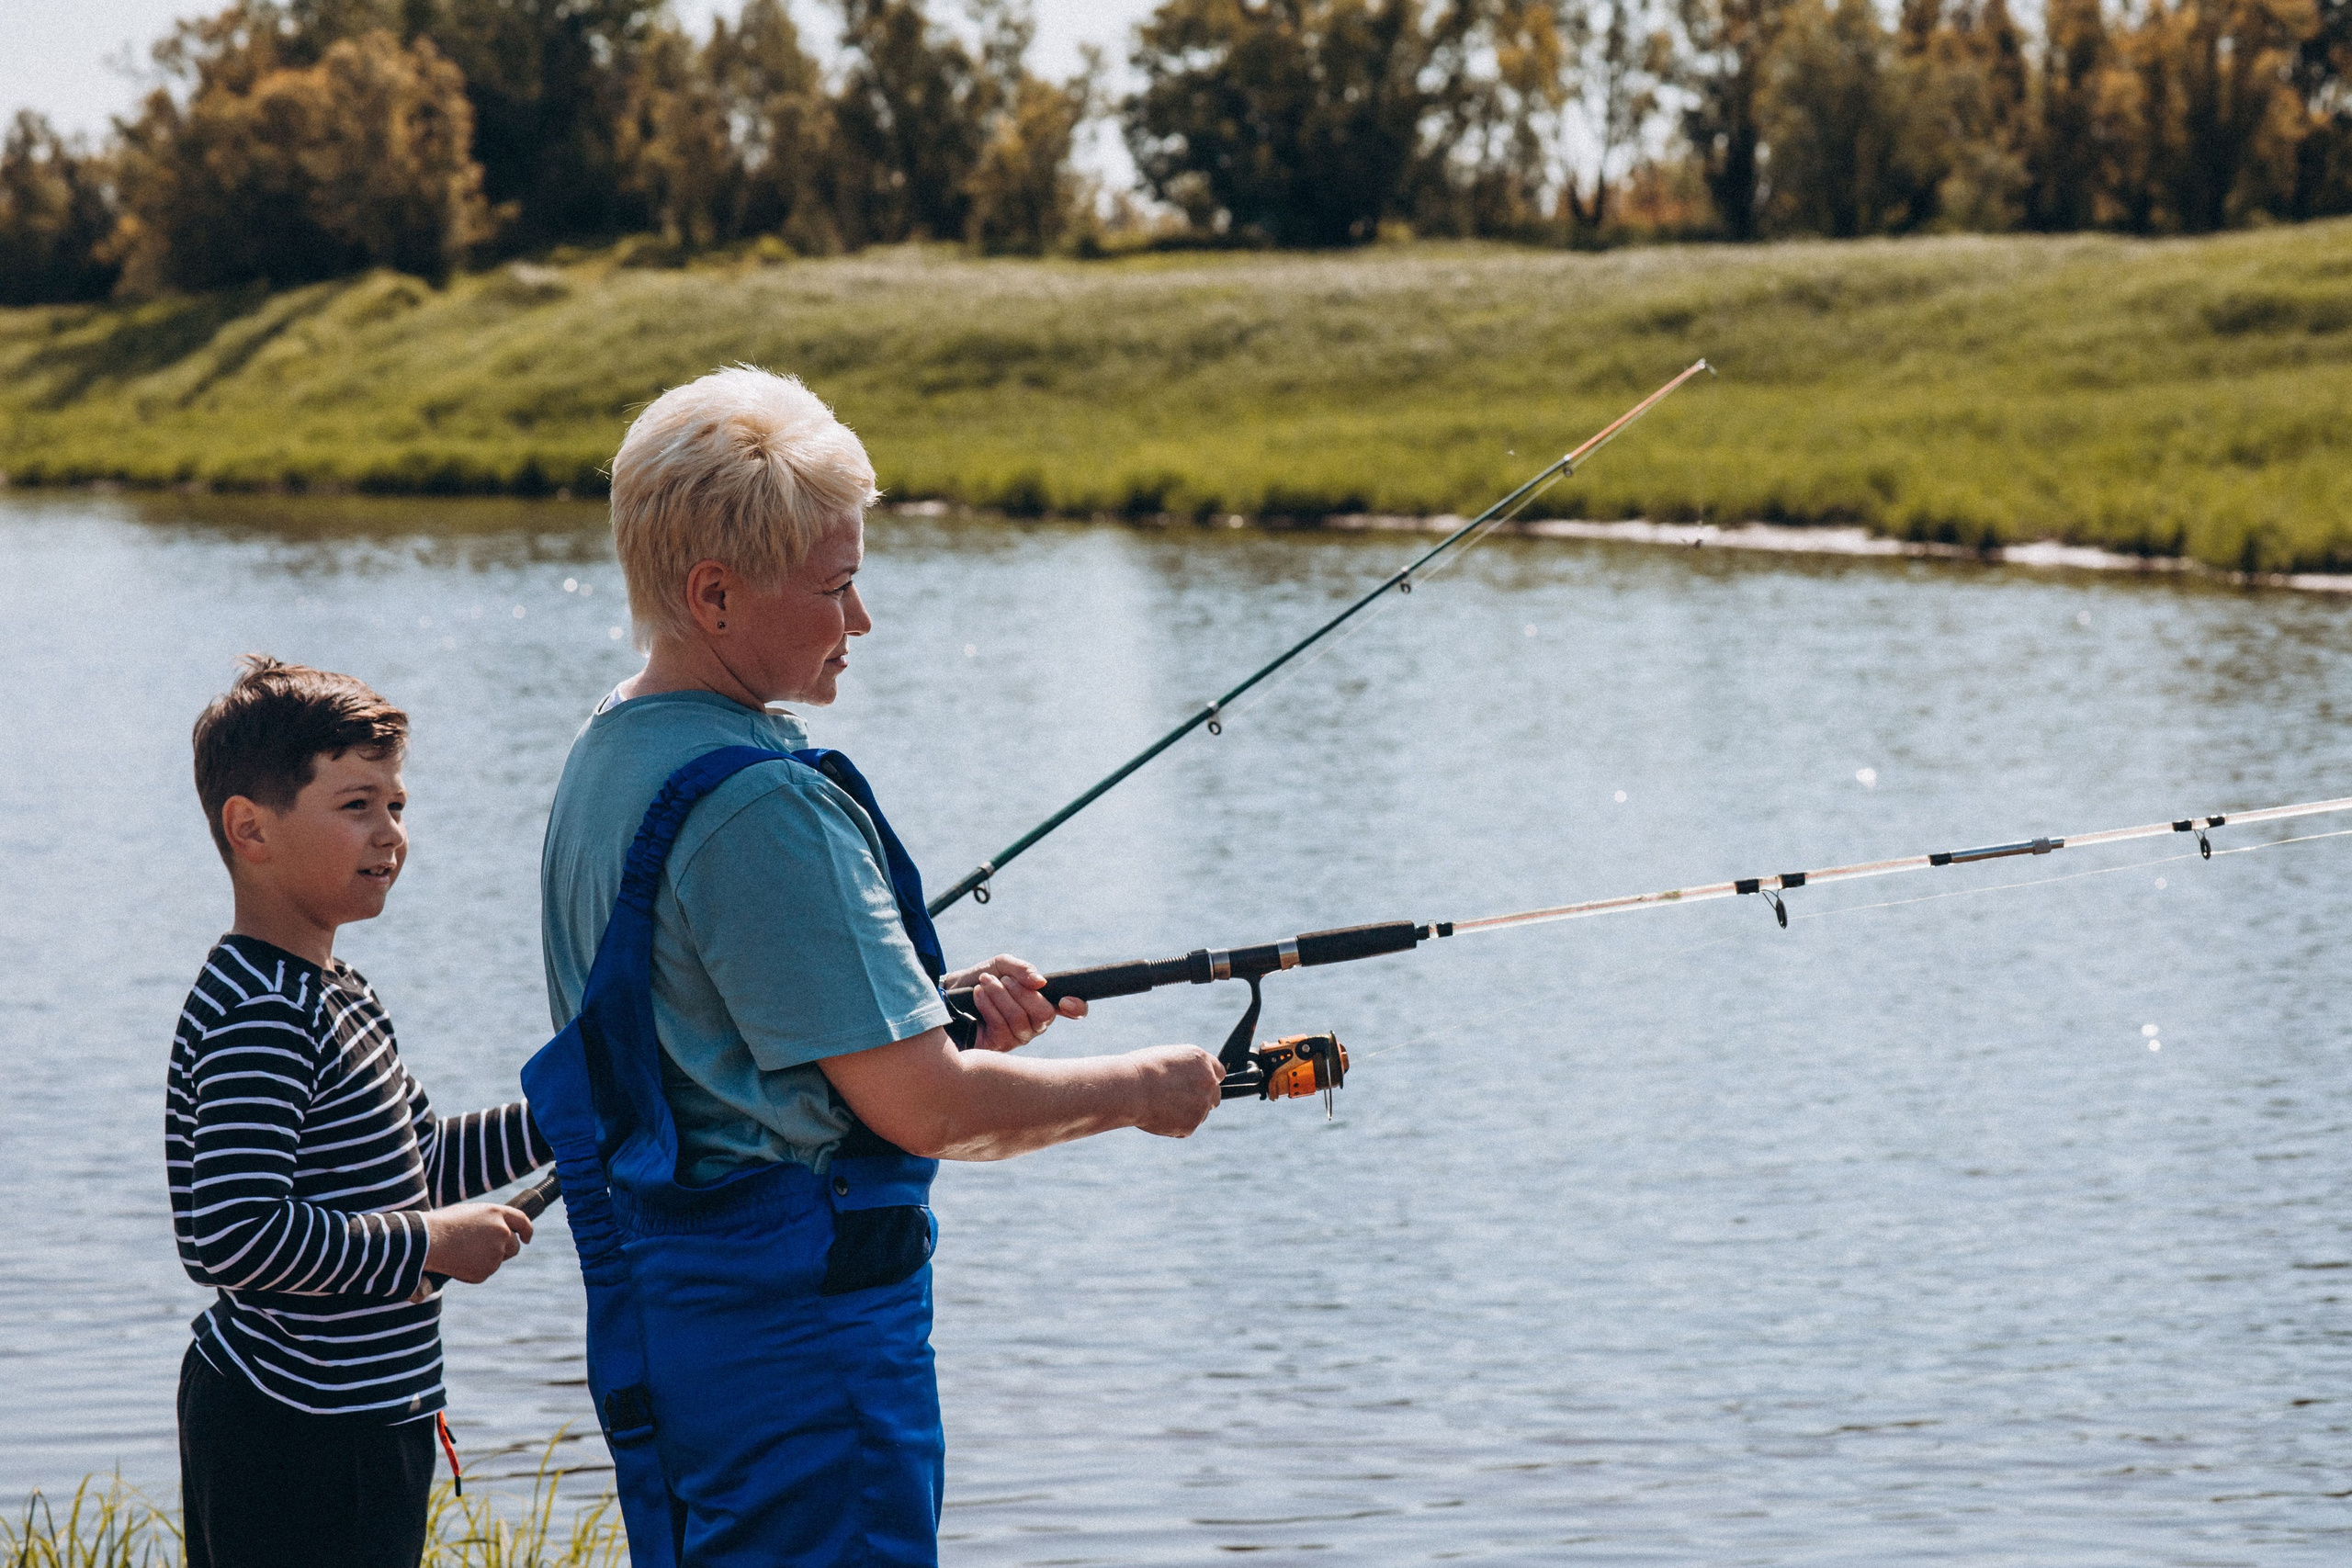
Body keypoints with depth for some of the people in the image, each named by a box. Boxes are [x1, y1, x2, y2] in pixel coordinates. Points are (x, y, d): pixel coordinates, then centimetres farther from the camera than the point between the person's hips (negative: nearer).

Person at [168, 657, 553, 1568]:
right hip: (295, 1441, -10)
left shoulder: (330, 993, 14)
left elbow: (413, 1165, 25)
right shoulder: (256, 1015, -19)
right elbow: (235, 1233, -27)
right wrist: (432, 1245, -18)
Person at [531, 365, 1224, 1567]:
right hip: (796, 1321, -10)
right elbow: (921, 1108, -21)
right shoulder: (759, 803, -21)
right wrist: (1133, 1089, -6)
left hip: (651, 1311, 10)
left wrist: (934, 1004, 10)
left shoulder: (603, 758, 11)